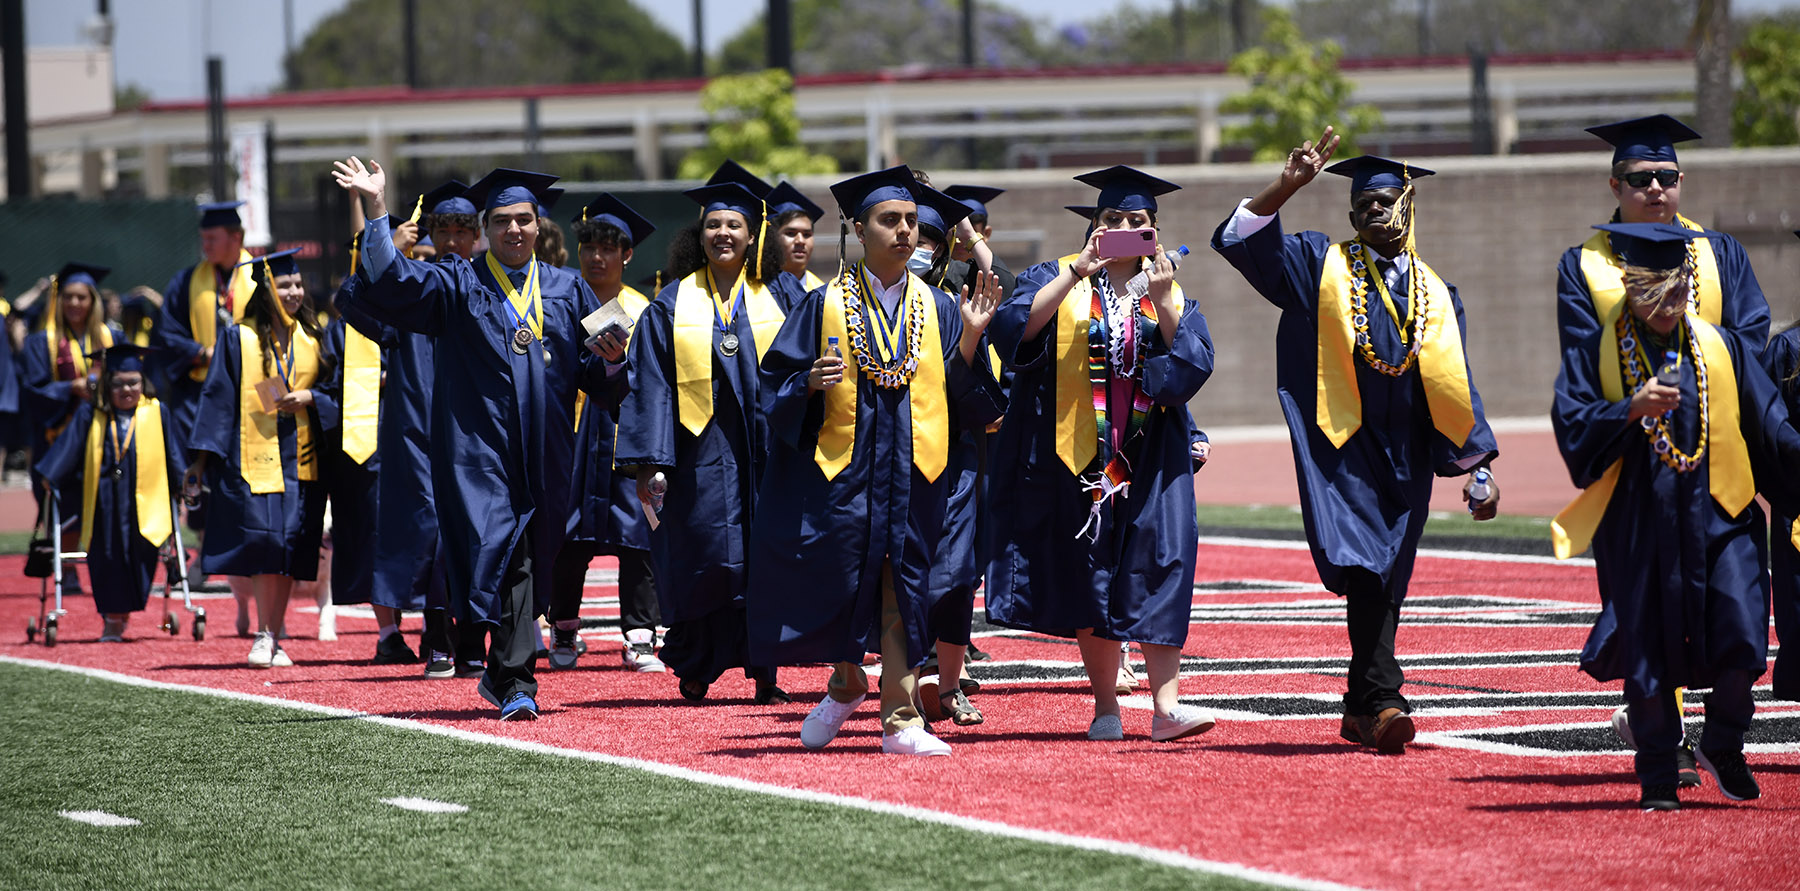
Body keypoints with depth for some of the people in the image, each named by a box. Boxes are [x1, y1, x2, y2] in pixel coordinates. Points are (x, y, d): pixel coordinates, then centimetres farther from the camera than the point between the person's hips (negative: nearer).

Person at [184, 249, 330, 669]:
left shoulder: (311, 339, 12)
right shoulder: (238, 339, 3)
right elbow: (218, 398, 2)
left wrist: (309, 397, -7)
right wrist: (200, 460, -3)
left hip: (299, 460, 3)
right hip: (252, 457, -3)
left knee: (289, 548, -1)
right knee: (264, 540, -13)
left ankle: (271, 638, 7)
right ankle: (264, 635, -3)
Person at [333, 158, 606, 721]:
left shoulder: (568, 290, 14)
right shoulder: (459, 285, 6)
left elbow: (594, 372, 15)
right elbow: (392, 283, -9)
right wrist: (376, 209, -19)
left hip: (542, 451, 3)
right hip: (478, 444, -3)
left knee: (528, 562, 5)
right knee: (493, 548, -13)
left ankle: (505, 676, 17)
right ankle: (516, 682, -11)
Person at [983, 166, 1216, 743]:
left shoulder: (1171, 293, 13)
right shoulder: (1059, 280, 6)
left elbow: (1193, 361, -2)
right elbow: (1015, 328, -13)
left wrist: (1162, 300, -14)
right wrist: (1077, 272, -19)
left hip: (1148, 458, 1)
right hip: (1076, 454, -1)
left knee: (1158, 568, -11)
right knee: (1089, 577, -1)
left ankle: (1165, 706, -18)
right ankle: (1106, 706, 9)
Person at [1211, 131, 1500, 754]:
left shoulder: (1435, 294, 12)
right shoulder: (1322, 267, 4)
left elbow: (1454, 389, 13)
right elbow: (1240, 239, -5)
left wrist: (1479, 468, 8)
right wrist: (1287, 187, -19)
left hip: (1404, 462, 3)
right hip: (1342, 448, -3)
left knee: (1383, 585, 6)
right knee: (1362, 568, -19)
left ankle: (1362, 710, 16)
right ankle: (1382, 702, -26)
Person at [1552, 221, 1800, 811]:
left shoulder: (1720, 349, 6)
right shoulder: (1598, 354, 1)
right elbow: (1571, 426, -8)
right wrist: (1632, 409, -22)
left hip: (1718, 518, 1)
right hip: (1639, 525, -1)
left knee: (1741, 634, -9)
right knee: (1649, 648, 0)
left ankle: (1722, 745, 16)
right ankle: (1657, 777, 14)